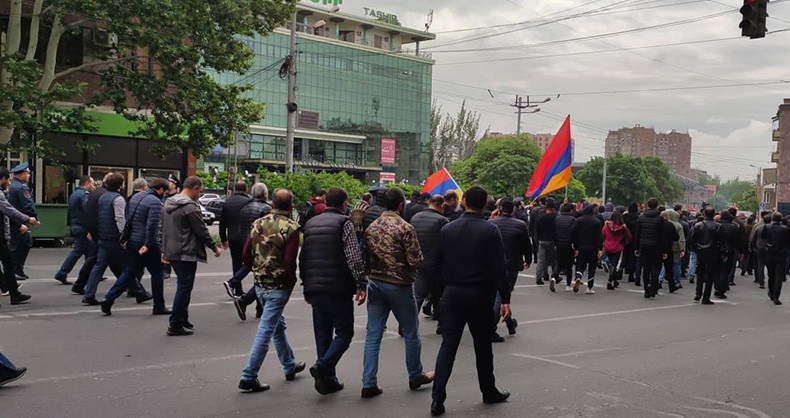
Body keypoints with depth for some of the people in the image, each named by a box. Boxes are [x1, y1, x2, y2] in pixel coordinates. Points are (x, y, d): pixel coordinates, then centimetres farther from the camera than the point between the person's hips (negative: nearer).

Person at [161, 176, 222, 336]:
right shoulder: (190, 207, -17)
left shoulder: (168, 203, 11)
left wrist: (164, 250, 24)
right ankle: (175, 325, 3)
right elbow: (202, 231, -14)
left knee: (183, 287, 18)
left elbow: (162, 227, 18)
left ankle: (183, 321, 24)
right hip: (186, 254, -9)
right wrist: (215, 248, -2)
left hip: (171, 252, 9)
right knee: (184, 288, -1)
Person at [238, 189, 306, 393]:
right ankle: (248, 377, 3)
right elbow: (289, 262, -21)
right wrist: (291, 282, -5)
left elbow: (246, 256, 3)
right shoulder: (291, 228, -16)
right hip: (279, 287, -7)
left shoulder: (258, 224, 2)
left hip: (260, 285, 7)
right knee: (265, 331, 0)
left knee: (278, 325, 22)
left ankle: (290, 366, 37)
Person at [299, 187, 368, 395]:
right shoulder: (344, 223, -6)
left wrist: (306, 287, 21)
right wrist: (362, 284, -14)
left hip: (315, 289, 6)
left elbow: (302, 258, 16)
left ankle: (328, 380, 15)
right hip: (338, 289, -6)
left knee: (323, 335, 13)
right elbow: (354, 257, -16)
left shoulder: (310, 223, 14)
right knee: (344, 333, 4)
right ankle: (323, 366, -14)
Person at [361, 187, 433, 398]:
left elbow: (365, 256, 9)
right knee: (410, 333, 13)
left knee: (373, 335, 7)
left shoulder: (371, 227, 4)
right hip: (399, 286, -5)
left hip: (375, 284, 5)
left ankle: (369, 383, 8)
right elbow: (416, 261, -16)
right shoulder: (405, 228, -15)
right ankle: (415, 376, 28)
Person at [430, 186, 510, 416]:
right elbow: (499, 268, -11)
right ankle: (489, 392, 28)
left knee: (448, 346, 3)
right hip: (480, 295, -2)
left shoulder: (447, 229, 1)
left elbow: (438, 263, 5)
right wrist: (505, 299, -8)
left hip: (452, 294, 2)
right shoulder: (490, 230, -8)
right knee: (483, 346, 13)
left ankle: (437, 399, -4)